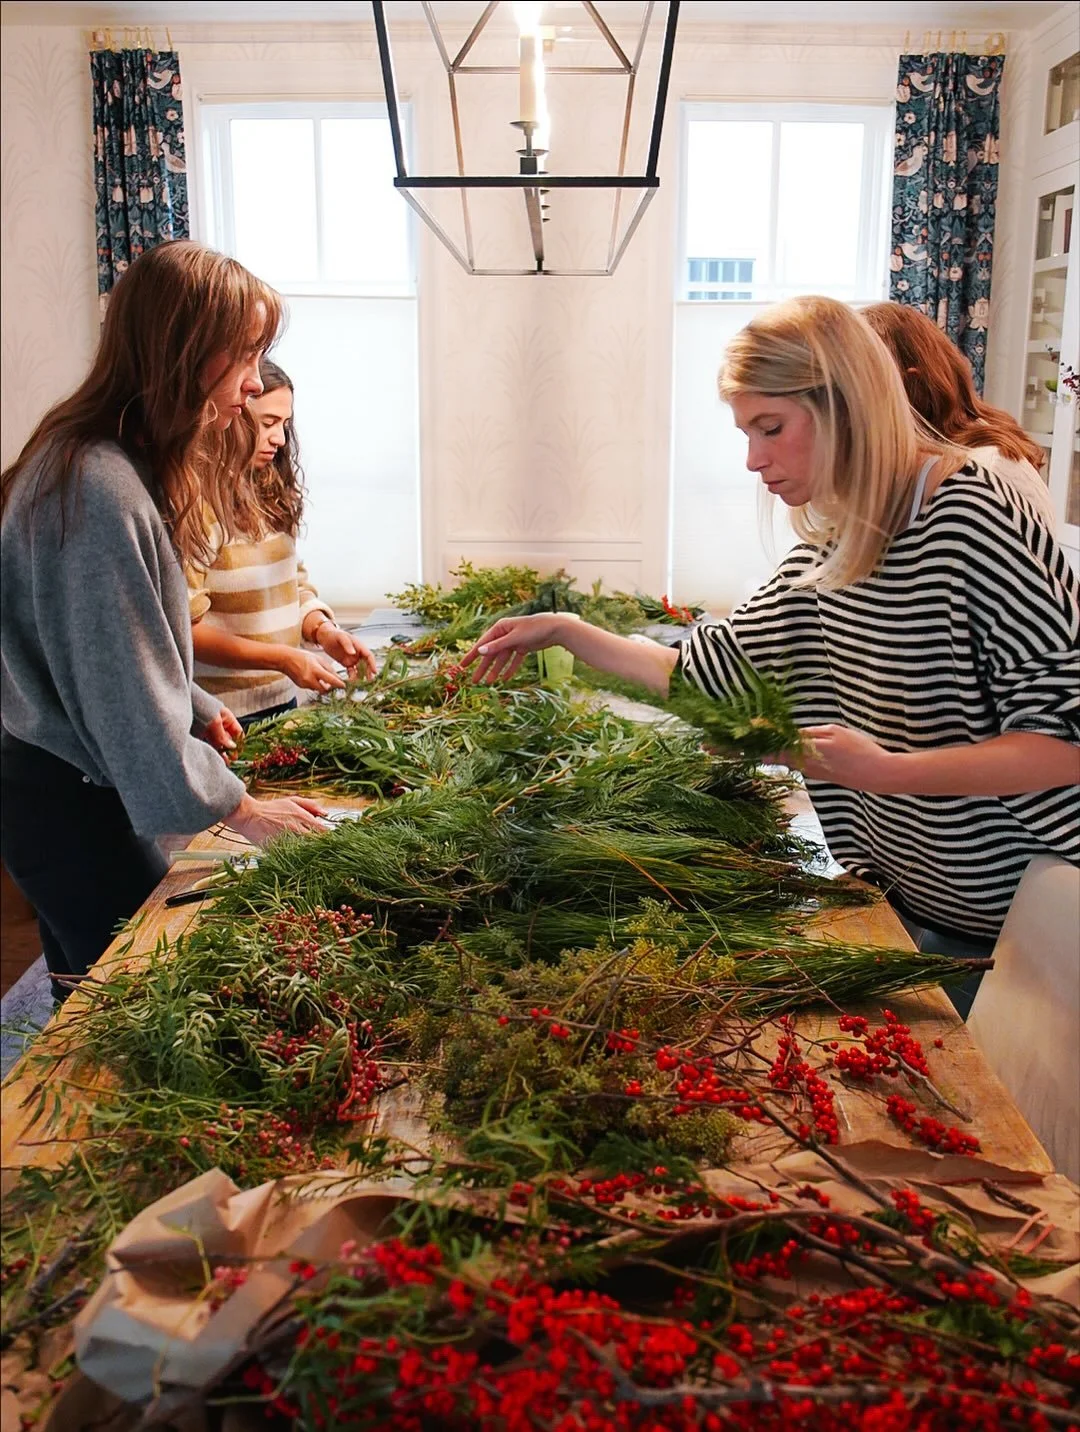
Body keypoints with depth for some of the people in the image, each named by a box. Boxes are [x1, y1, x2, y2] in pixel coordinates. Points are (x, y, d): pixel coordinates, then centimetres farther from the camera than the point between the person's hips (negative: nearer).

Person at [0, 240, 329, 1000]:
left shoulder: (120, 462, 5)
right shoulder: (100, 490, -26)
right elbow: (124, 694, -23)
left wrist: (198, 709, 8)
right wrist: (237, 808, -15)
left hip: (63, 790, 9)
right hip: (75, 807, -9)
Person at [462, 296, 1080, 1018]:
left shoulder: (971, 519, -21)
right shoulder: (828, 552, 4)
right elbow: (705, 671, 11)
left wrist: (885, 770, -33)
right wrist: (565, 631, 7)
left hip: (1011, 918, -7)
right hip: (909, 899, 7)